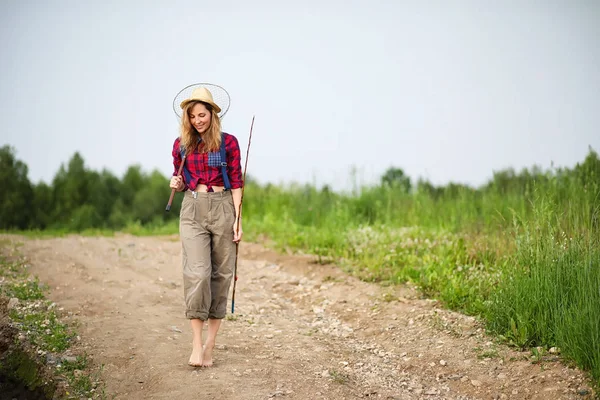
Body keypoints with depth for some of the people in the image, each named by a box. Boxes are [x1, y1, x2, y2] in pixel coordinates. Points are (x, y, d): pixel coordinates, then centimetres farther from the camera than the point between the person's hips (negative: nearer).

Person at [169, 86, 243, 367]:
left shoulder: (228, 142, 2)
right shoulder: (181, 144, 9)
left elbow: (236, 183, 1)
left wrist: (238, 219, -6)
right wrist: (176, 184, -4)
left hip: (223, 208, -1)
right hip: (193, 209, 1)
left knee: (221, 274, 2)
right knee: (197, 272, -14)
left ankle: (210, 346, 11)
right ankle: (196, 345, -10)